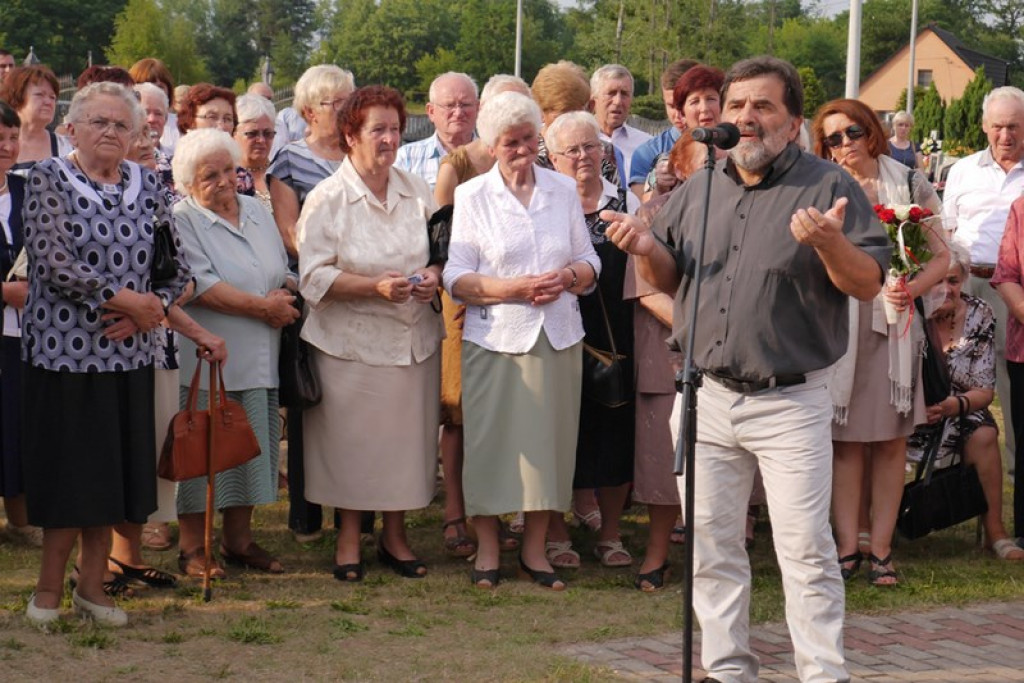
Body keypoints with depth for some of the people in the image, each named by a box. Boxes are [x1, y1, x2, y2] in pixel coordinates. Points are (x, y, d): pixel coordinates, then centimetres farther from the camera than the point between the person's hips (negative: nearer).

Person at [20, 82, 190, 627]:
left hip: (128, 354, 5)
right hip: (65, 350, -4)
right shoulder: (48, 179, -5)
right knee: (68, 469, 1)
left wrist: (149, 309, -9)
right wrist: (124, 300, -15)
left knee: (115, 471, 8)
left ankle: (92, 584, 21)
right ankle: (50, 590, 15)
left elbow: (177, 267, 10)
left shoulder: (146, 185, 9)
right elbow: (53, 263, -16)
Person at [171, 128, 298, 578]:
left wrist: (285, 297, -6)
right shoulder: (182, 221, -8)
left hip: (257, 363, 6)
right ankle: (192, 547, 10)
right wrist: (265, 307, -13)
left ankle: (239, 539, 22)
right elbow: (201, 287, -18)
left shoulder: (258, 212, 14)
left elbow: (284, 273, 18)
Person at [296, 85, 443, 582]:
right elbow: (315, 277, -11)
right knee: (352, 441, 1)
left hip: (413, 339, 4)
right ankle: (349, 536, 18)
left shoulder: (417, 191, 8)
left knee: (407, 437, 6)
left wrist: (434, 276, -8)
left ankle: (395, 535, 22)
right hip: (352, 342, -4)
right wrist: (375, 286, -23)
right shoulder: (327, 198, -5)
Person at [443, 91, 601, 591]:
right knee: (491, 440, -3)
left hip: (558, 336, 3)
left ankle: (534, 547, 15)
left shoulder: (563, 190, 12)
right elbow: (455, 277, -3)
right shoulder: (472, 196, 3)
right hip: (495, 338, -3)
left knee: (548, 439, 3)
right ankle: (487, 546, 11)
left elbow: (590, 262, 14)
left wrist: (567, 277, -9)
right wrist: (514, 289, -17)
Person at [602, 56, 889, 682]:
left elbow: (869, 283, -7)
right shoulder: (697, 191, 11)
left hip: (791, 402, -5)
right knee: (711, 547, 11)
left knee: (806, 550, -4)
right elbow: (672, 279, 18)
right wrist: (648, 249, -4)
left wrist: (831, 244, -27)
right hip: (705, 398, 5)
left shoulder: (830, 188, -4)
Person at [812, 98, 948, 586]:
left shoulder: (911, 185, 7)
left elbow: (941, 256, 6)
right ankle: (848, 546, 4)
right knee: (845, 440, -1)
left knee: (891, 440, 0)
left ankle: (881, 549, 6)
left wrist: (913, 288, -11)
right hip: (838, 323, 0)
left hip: (894, 323, 0)